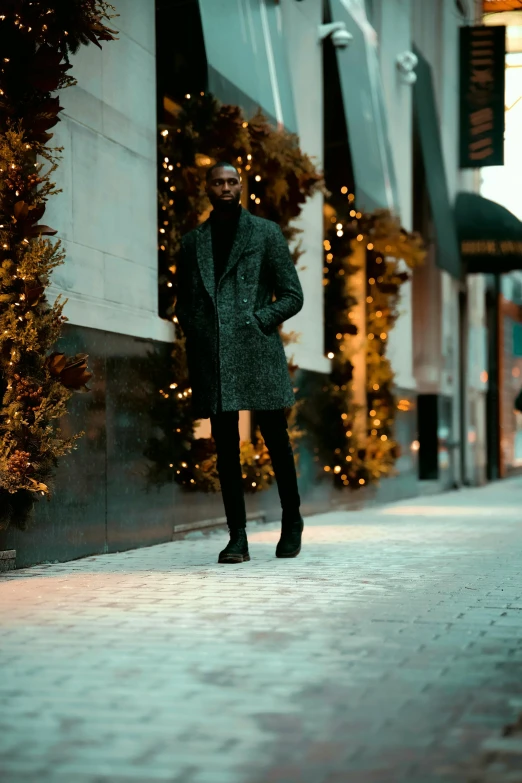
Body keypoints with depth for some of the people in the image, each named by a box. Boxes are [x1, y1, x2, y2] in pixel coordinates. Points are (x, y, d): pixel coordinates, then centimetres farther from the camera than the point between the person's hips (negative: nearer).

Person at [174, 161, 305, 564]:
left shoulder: (266, 233, 8)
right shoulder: (192, 242, 15)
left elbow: (292, 295, 5)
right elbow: (182, 302, 21)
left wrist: (257, 320, -8)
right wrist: (195, 330, 1)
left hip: (257, 352, -2)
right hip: (212, 359, 2)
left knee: (276, 439, 3)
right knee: (225, 447, 2)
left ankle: (292, 521, 21)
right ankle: (237, 538, 4)